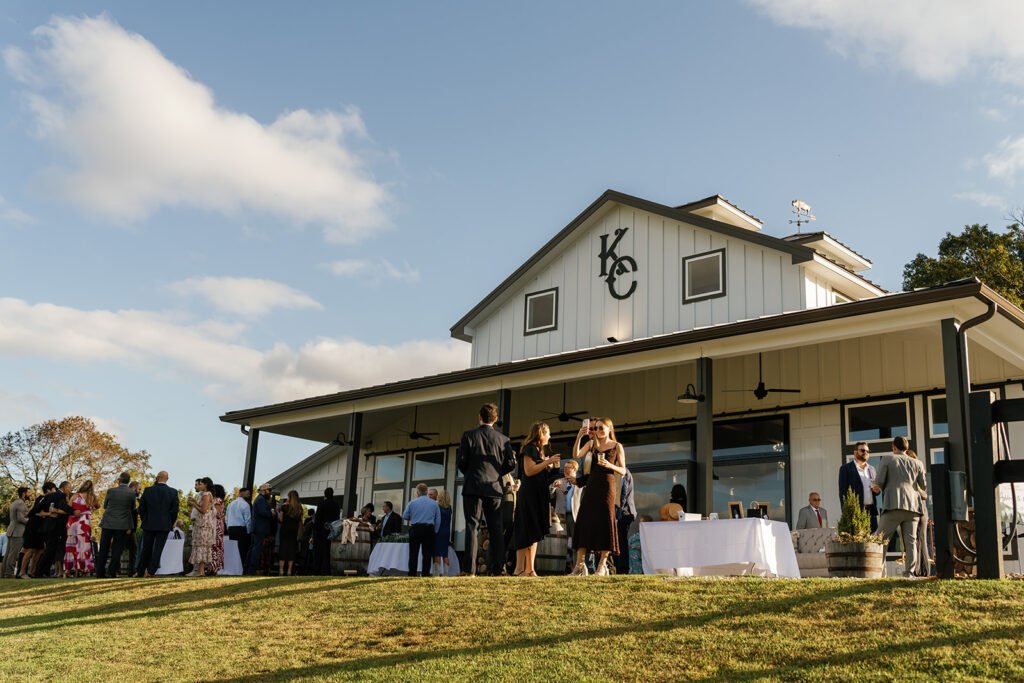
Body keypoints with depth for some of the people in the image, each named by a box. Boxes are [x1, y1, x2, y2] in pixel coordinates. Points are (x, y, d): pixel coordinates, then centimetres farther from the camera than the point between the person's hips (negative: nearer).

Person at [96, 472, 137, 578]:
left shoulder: (111, 491, -3)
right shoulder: (132, 493, -5)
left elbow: (105, 506, 10)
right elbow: (133, 509, 5)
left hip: (108, 524, 1)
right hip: (122, 525, -1)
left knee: (103, 549, 9)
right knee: (117, 550, 4)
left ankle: (100, 572, 11)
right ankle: (112, 572, 0)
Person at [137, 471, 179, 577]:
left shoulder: (148, 490, -2)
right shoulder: (173, 492, -3)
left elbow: (141, 508, 1)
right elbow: (175, 510, -5)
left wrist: (144, 520, 15)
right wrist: (171, 524, 8)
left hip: (148, 524, 1)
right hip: (164, 525, -1)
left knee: (146, 549, 11)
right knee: (158, 549, 1)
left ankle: (140, 571, 16)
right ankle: (151, 571, -5)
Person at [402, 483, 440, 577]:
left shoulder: (412, 503, -1)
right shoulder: (434, 503, 3)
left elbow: (405, 516, 4)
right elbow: (438, 520, 5)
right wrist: (435, 532, 13)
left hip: (415, 529, -1)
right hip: (429, 530, 1)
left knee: (413, 553, 3)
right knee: (427, 554, 4)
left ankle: (412, 574, 1)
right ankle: (426, 574, 1)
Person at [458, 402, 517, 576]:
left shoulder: (468, 436, 0)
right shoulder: (503, 439, 6)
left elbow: (462, 462, -5)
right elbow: (511, 463, 2)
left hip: (473, 486, -2)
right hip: (494, 488, 2)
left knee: (472, 527, -3)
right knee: (496, 529, 6)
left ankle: (470, 570, -11)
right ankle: (496, 569, 1)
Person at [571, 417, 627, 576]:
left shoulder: (617, 446, 5)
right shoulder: (592, 444, 13)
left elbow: (623, 471, 3)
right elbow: (576, 456, -2)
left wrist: (609, 465, -15)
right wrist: (579, 437, -12)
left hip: (607, 485, -3)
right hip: (592, 485, 3)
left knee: (605, 522, -5)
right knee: (584, 522, -3)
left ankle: (602, 566, 2)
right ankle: (579, 565, -1)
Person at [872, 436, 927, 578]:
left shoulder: (887, 460, 5)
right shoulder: (917, 463, 16)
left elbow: (878, 482, -1)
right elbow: (924, 486, 17)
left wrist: (876, 488, 21)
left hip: (894, 504, -4)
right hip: (913, 505, 4)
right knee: (910, 540, 3)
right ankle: (909, 572, -5)